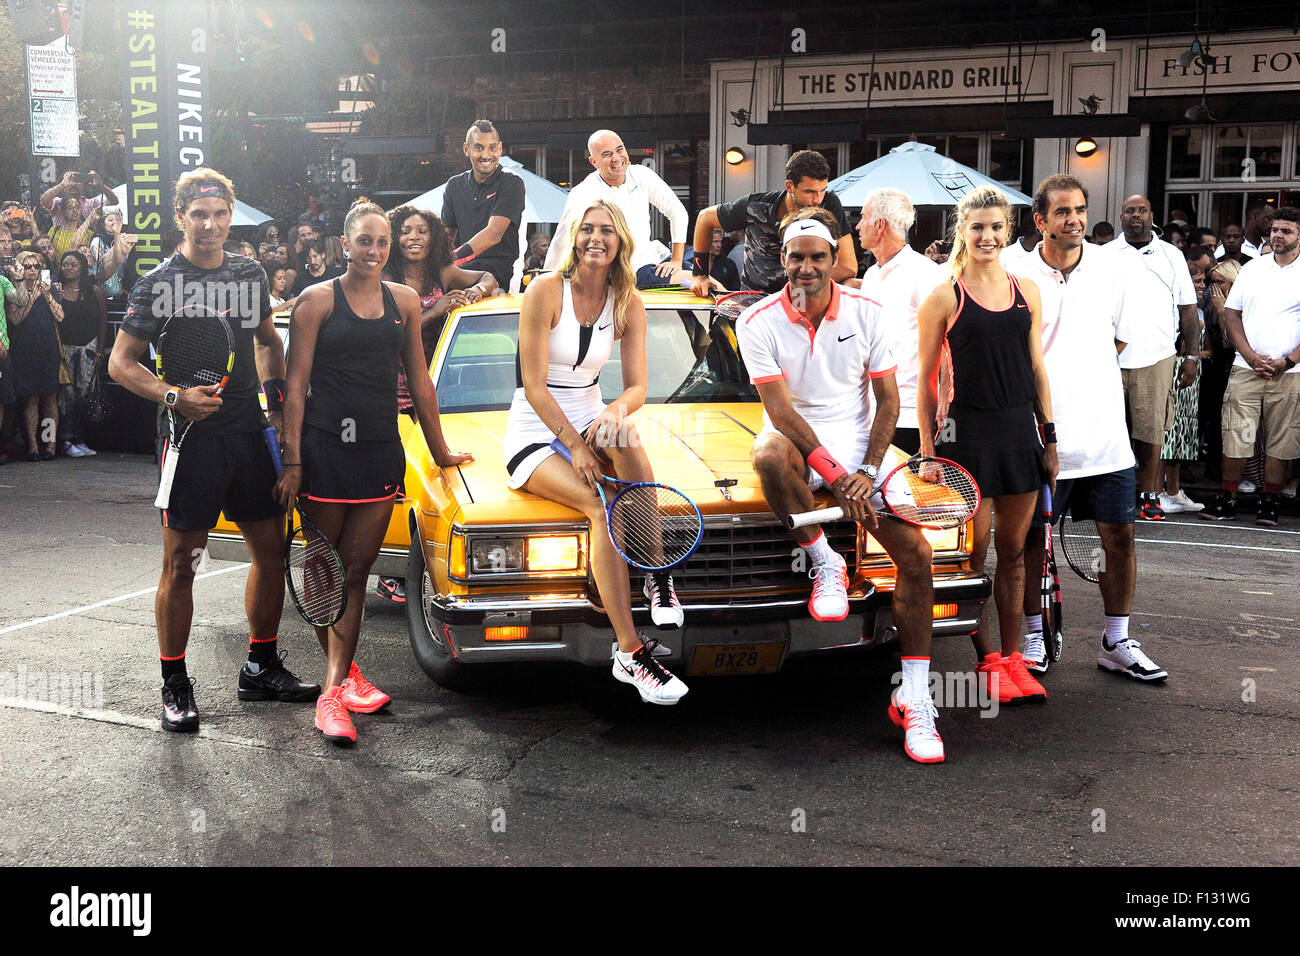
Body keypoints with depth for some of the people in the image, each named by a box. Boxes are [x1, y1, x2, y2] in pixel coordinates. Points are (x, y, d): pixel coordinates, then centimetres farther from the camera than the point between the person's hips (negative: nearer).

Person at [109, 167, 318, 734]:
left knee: (272, 550, 9)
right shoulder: (160, 284, -6)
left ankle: (261, 670, 24)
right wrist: (175, 397, -20)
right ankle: (175, 686, 11)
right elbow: (121, 363, -6)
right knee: (180, 564, -1)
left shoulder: (250, 274, 9)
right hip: (192, 435, -5)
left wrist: (275, 392, 10)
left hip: (248, 432, 5)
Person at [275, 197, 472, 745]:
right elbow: (296, 385, -4)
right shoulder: (318, 301, -1)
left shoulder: (403, 302, 10)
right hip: (325, 447, -3)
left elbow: (418, 381, 16)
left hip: (381, 452, 3)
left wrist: (439, 452, 18)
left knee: (355, 571, 1)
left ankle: (334, 688, 3)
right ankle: (346, 673, 20)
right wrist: (292, 461, -10)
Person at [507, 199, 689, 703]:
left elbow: (637, 387, 0)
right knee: (603, 506, -32)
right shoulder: (545, 291, -11)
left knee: (625, 435, -36)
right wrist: (575, 446, -23)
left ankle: (658, 571, -29)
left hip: (588, 420, 4)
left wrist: (617, 410, -24)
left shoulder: (628, 302, 3)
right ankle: (631, 652, -34)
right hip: (534, 434, -4)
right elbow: (534, 386, -15)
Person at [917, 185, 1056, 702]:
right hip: (969, 431, -4)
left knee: (1014, 551, 10)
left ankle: (1012, 656, 19)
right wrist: (928, 446, -4)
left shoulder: (1026, 292, 9)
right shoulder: (944, 298, -3)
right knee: (974, 553, 1)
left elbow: (1037, 370, 13)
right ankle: (987, 659, 12)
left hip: (1021, 431, 4)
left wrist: (1049, 437, 10)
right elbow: (927, 379, -1)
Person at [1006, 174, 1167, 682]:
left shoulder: (1116, 269, 3)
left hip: (1104, 429, 2)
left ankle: (1116, 643, 18)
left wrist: (1077, 380, 12)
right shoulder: (1017, 278, -4)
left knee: (1119, 532, 5)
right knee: (1030, 535, 5)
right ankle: (1034, 636, 21)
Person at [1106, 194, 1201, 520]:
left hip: (1157, 358, 0)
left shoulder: (1172, 256, 12)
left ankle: (1148, 495, 9)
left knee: (1151, 432, -1)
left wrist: (1192, 356, 5)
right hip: (1110, 357, 0)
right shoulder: (1104, 256, 11)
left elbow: (1187, 310, 12)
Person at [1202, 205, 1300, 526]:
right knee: (1235, 438, -2)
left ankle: (1269, 503, 13)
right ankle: (1226, 501, 7)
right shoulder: (1252, 268, 11)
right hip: (1246, 368, 2)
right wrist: (1251, 356, -4)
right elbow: (1231, 314, 9)